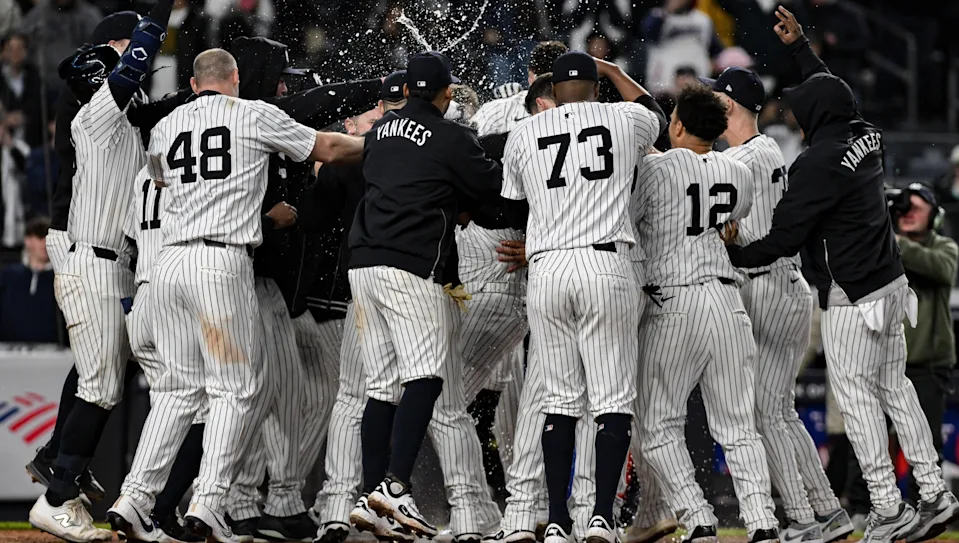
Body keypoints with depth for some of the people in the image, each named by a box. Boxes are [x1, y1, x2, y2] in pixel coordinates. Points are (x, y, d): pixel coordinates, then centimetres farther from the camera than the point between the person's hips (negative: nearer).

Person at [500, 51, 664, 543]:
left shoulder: (523, 135, 10)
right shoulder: (624, 119, 7)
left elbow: (514, 215, 19)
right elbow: (657, 114, 33)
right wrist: (614, 72, 43)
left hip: (545, 270, 2)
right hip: (606, 264, -2)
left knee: (559, 401, 7)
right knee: (614, 401, 1)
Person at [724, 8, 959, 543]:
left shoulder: (818, 164, -18)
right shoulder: (867, 138, 6)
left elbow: (783, 238, -16)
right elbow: (833, 92, 28)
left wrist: (733, 256, -3)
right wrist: (800, 45, 34)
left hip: (852, 298, -9)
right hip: (891, 283, 9)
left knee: (856, 393, -5)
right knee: (894, 386, 12)